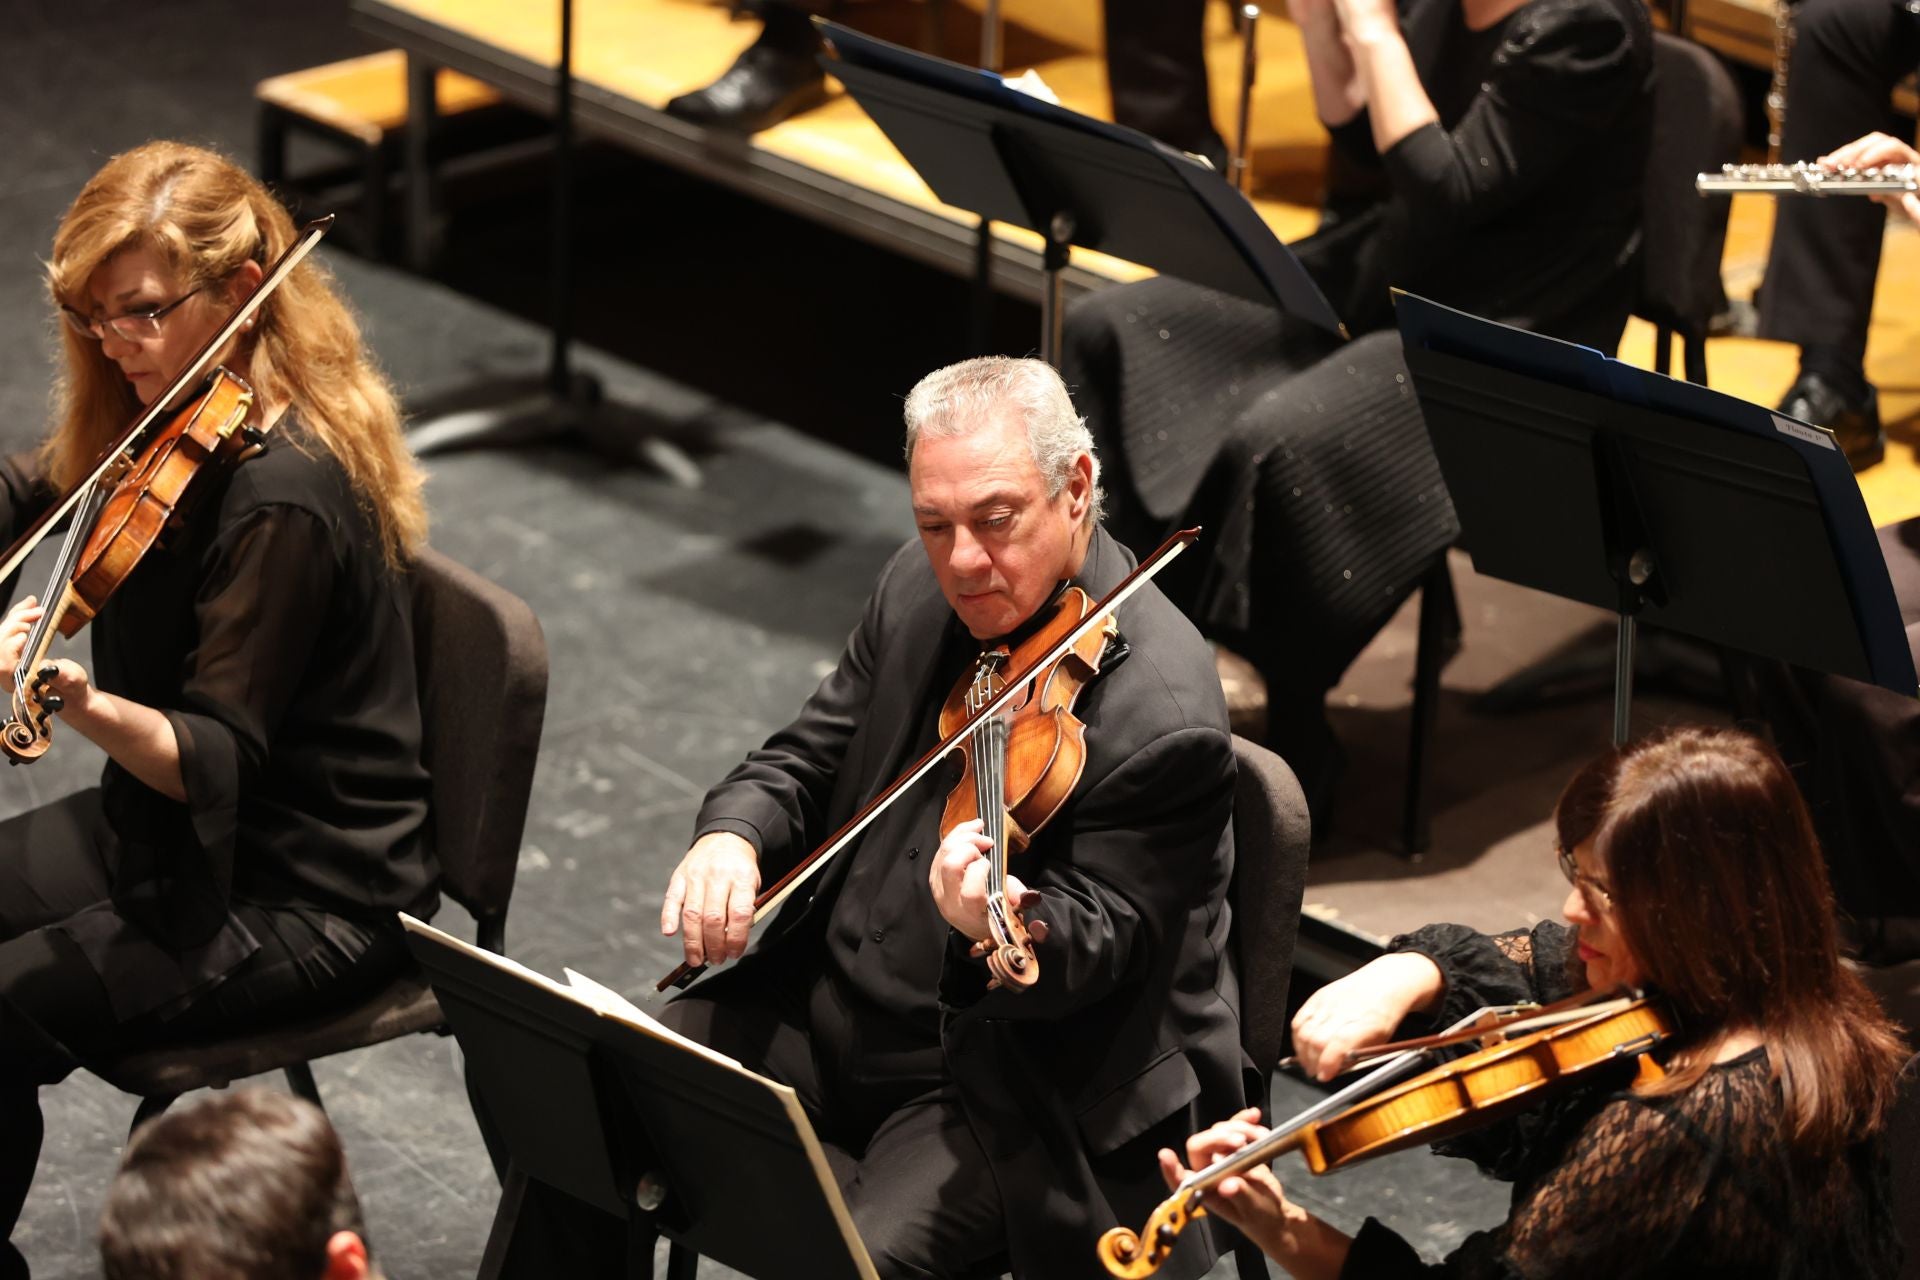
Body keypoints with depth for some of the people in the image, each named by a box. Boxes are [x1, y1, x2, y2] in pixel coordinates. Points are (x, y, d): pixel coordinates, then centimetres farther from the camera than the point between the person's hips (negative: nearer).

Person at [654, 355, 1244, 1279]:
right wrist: (733, 837, -14)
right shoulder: (920, 589, 2)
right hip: (825, 1008, 7)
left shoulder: (1162, 714, -22)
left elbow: (1092, 952, -21)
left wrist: (1002, 927, -45)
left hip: (1005, 1079, -7)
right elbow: (807, 759, 10)